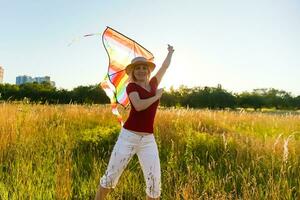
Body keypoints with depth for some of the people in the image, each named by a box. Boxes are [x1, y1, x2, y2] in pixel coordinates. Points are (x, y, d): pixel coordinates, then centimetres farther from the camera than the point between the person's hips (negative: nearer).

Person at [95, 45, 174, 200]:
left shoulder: (153, 83, 13)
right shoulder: (131, 86, -1)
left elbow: (165, 67, 30)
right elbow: (138, 106, -20)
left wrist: (170, 52, 46)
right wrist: (157, 96, -5)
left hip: (148, 141, 4)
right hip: (128, 137, -4)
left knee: (154, 183, -3)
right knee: (110, 177, 3)